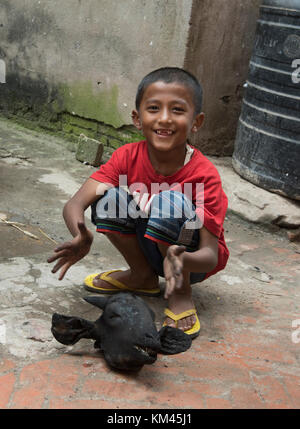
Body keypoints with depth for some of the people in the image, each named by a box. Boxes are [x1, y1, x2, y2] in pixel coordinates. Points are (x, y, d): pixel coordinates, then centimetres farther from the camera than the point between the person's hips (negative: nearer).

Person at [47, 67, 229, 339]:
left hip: (192, 259, -4)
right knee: (109, 198, -21)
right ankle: (142, 276, 1)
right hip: (150, 251, 4)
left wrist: (183, 259, -52)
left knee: (169, 202, -33)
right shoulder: (127, 157, -15)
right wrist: (82, 237, -47)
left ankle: (181, 291, -11)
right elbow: (75, 204, -23)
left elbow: (211, 255, -28)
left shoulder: (204, 174, -26)